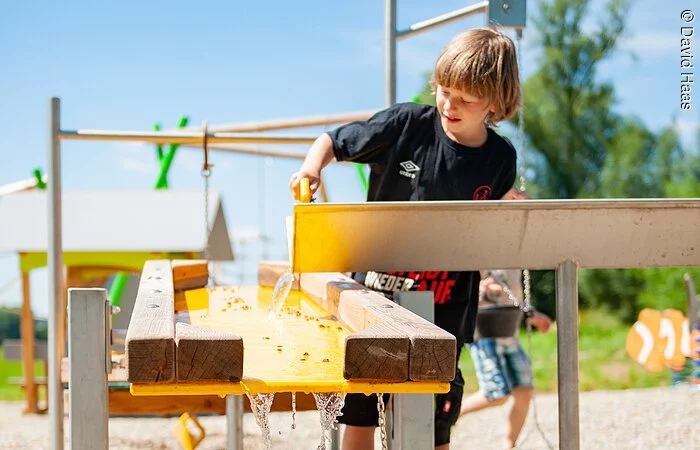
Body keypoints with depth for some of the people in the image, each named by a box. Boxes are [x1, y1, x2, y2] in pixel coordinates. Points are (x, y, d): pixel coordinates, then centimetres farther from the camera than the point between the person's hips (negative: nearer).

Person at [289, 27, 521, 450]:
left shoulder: (501, 159, -2)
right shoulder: (406, 123, -9)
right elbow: (333, 141, 0)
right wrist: (312, 165, -18)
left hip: (443, 308, 1)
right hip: (375, 291, 0)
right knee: (359, 414, 8)